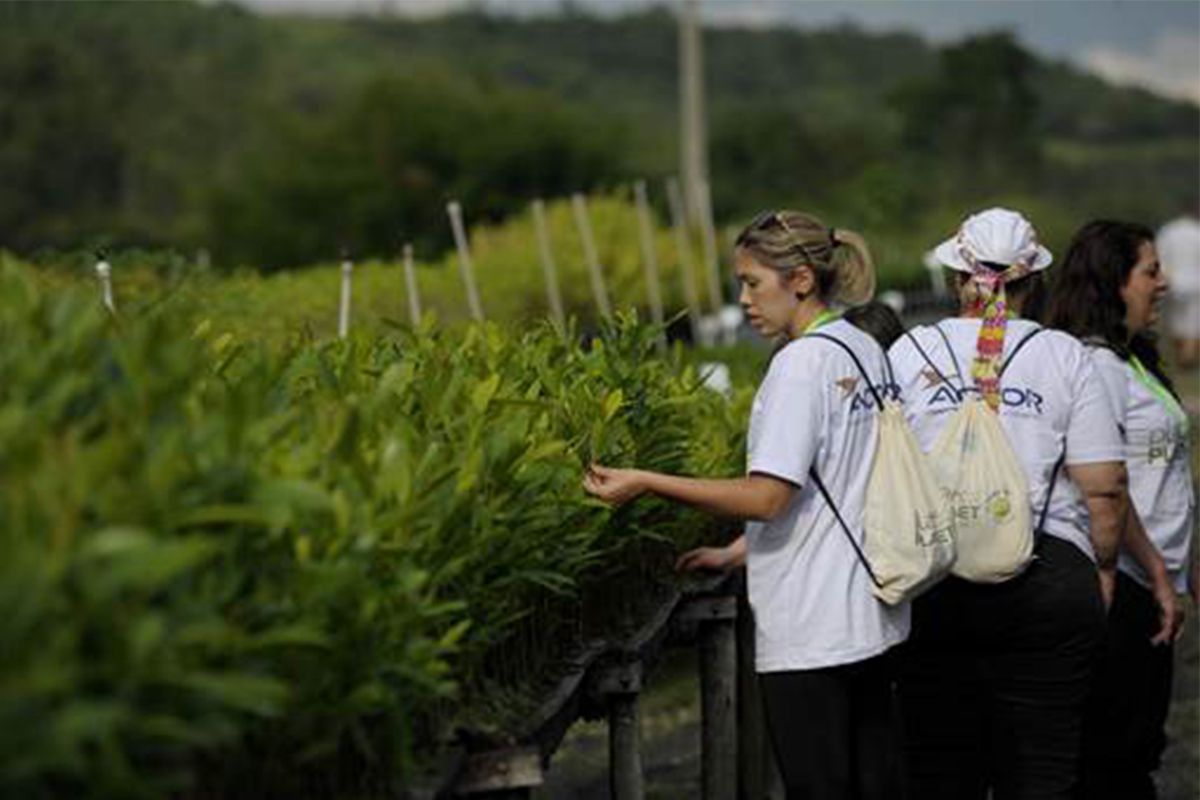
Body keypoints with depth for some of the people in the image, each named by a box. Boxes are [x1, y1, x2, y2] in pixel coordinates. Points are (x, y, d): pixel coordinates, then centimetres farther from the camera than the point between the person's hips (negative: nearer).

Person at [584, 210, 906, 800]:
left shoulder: (802, 362, -15)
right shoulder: (866, 352, 12)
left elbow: (768, 497, -20)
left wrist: (645, 483, -18)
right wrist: (738, 550, 22)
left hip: (809, 631, -9)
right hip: (868, 618, 9)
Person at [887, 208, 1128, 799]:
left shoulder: (910, 353, 4)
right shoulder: (1062, 355, 0)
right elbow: (1104, 486, -4)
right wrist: (1103, 567, 10)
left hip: (932, 586, 1)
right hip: (1048, 578, -1)